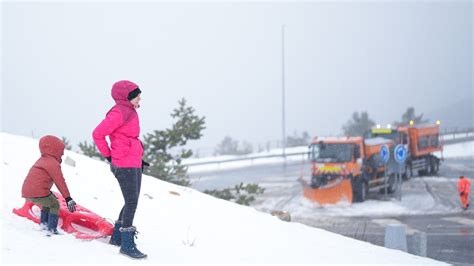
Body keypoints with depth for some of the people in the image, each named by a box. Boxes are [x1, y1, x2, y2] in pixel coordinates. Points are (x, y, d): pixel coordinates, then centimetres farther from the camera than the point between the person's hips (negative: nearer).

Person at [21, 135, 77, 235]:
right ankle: (52, 230, -3)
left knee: (48, 202, 29)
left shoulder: (42, 160, 21)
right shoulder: (53, 164, -9)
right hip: (38, 193, -9)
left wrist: (49, 192, 40)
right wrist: (68, 198, -10)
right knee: (55, 205, 5)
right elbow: (60, 182, -11)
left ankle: (43, 223, 29)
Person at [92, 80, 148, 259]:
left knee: (132, 202, 15)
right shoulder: (119, 113, -15)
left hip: (134, 164, 10)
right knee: (132, 203, -10)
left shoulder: (130, 112, 14)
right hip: (124, 165, -10)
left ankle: (117, 237, 27)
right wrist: (109, 156, -6)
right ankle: (127, 245, -7)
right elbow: (98, 134, -16)